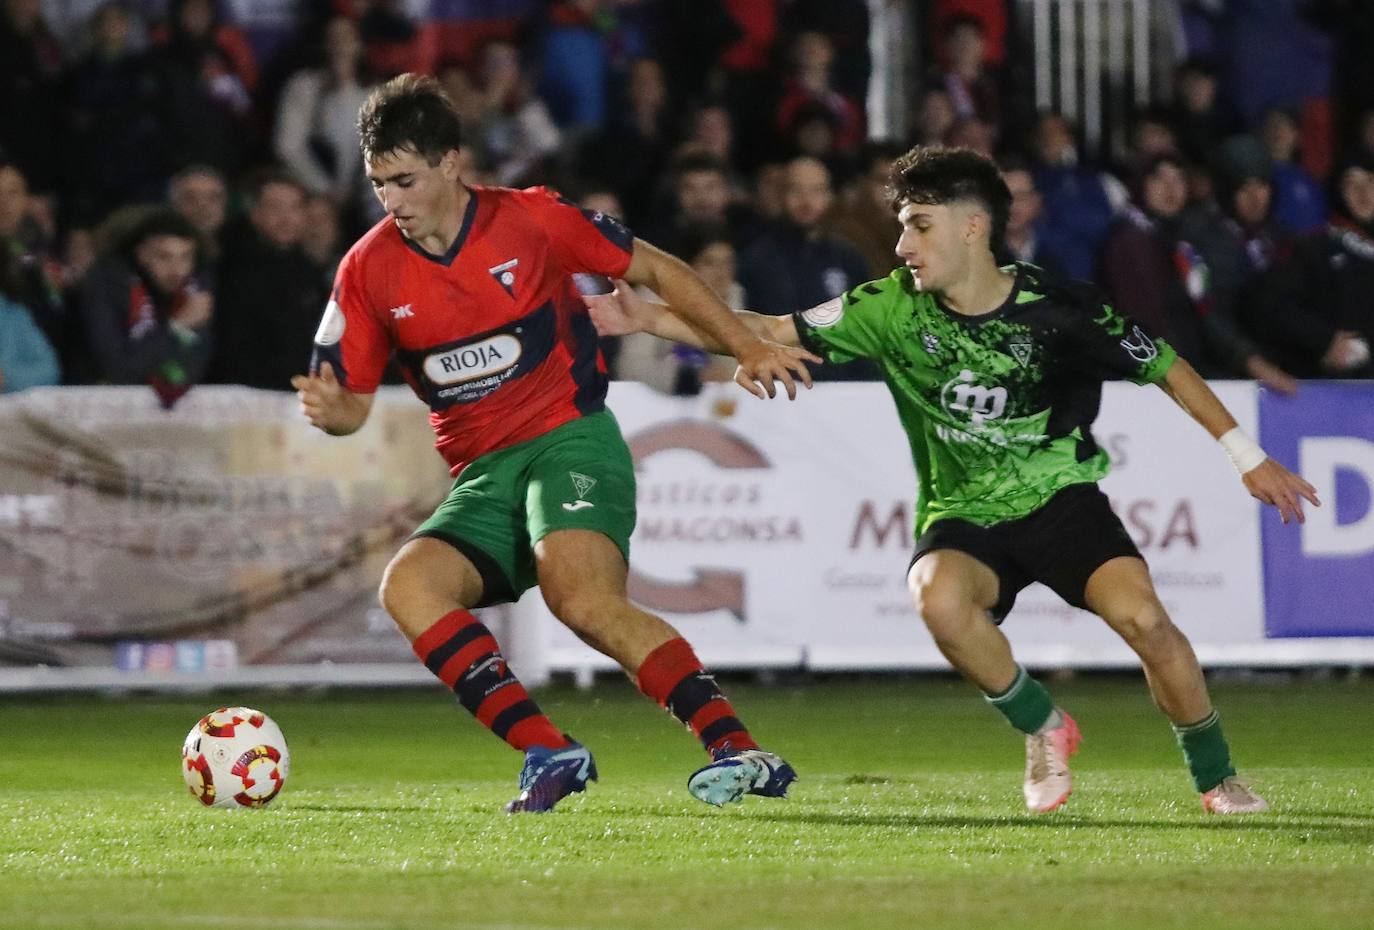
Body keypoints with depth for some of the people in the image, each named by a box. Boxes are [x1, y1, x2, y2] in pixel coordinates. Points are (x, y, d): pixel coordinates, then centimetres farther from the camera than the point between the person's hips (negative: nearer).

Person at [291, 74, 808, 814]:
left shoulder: (530, 220, -4)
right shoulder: (368, 270, 4)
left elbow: (654, 270, 7)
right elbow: (351, 399, 11)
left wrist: (748, 349, 1)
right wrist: (328, 409, -14)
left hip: (571, 440, -5)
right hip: (480, 479, 5)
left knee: (583, 600, -31)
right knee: (407, 586, -23)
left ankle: (738, 750, -33)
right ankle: (548, 753, -27)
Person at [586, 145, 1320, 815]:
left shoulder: (1057, 310, -12)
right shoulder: (893, 310, -7)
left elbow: (1165, 367, 0)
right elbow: (772, 334, -4)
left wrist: (1248, 458, 1)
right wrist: (646, 318, -12)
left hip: (1061, 502, -1)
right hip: (961, 516, 1)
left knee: (1142, 617, -26)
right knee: (938, 597, -33)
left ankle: (1215, 775, 0)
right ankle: (1042, 729, -7)